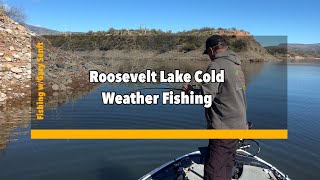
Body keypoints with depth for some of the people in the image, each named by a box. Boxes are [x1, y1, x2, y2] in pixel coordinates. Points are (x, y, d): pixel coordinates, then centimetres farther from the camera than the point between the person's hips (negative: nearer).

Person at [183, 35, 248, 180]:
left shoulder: (216, 65, -14)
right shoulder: (236, 65, 14)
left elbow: (206, 97, -20)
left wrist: (189, 90, -3)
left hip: (224, 129, -9)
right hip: (239, 126, 9)